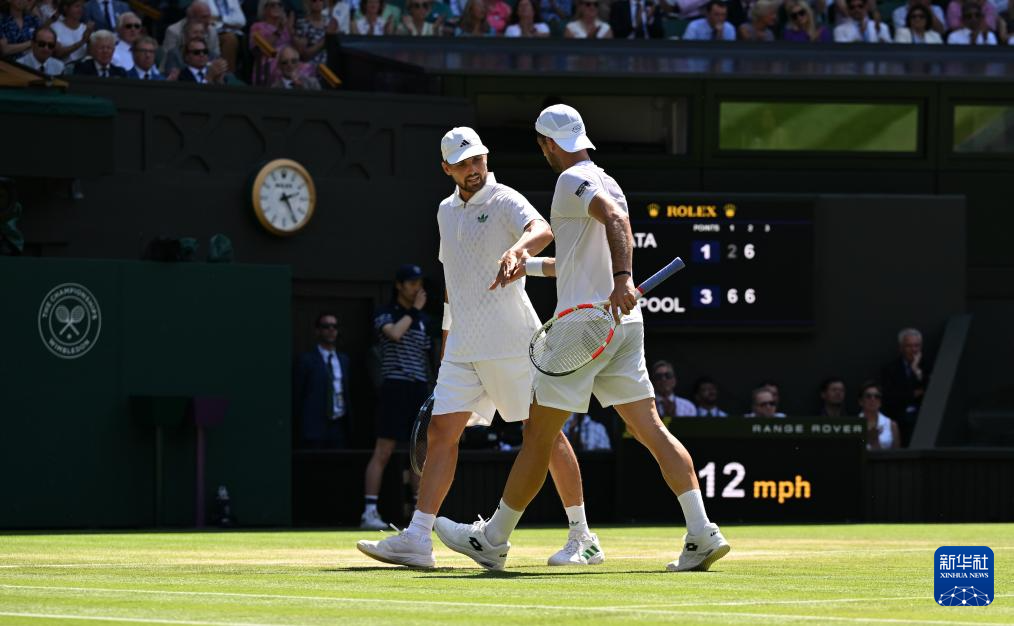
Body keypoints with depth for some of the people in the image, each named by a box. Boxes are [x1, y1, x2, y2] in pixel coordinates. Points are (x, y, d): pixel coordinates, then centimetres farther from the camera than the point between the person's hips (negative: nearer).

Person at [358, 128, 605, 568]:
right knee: (441, 432, -2)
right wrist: (447, 338, 23)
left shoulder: (505, 202, -9)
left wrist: (517, 250, -53)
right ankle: (416, 540, -6)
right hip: (463, 346, 7)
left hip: (511, 343, -7)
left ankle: (583, 539, 6)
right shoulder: (446, 212, 14)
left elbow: (541, 230, -31)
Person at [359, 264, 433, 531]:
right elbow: (394, 333, -22)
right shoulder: (385, 315, -1)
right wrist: (413, 310, -10)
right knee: (383, 452, -10)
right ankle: (370, 511, -11)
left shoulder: (423, 320, 17)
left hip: (420, 389, 6)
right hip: (395, 386, -6)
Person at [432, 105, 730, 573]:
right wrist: (530, 266, 43)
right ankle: (702, 536, -11)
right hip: (624, 327, 8)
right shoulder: (607, 185, 22)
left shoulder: (574, 180, -7)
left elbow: (616, 219, -27)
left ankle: (494, 539, 11)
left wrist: (622, 280, -40)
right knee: (650, 430, 1)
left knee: (538, 434, 2)